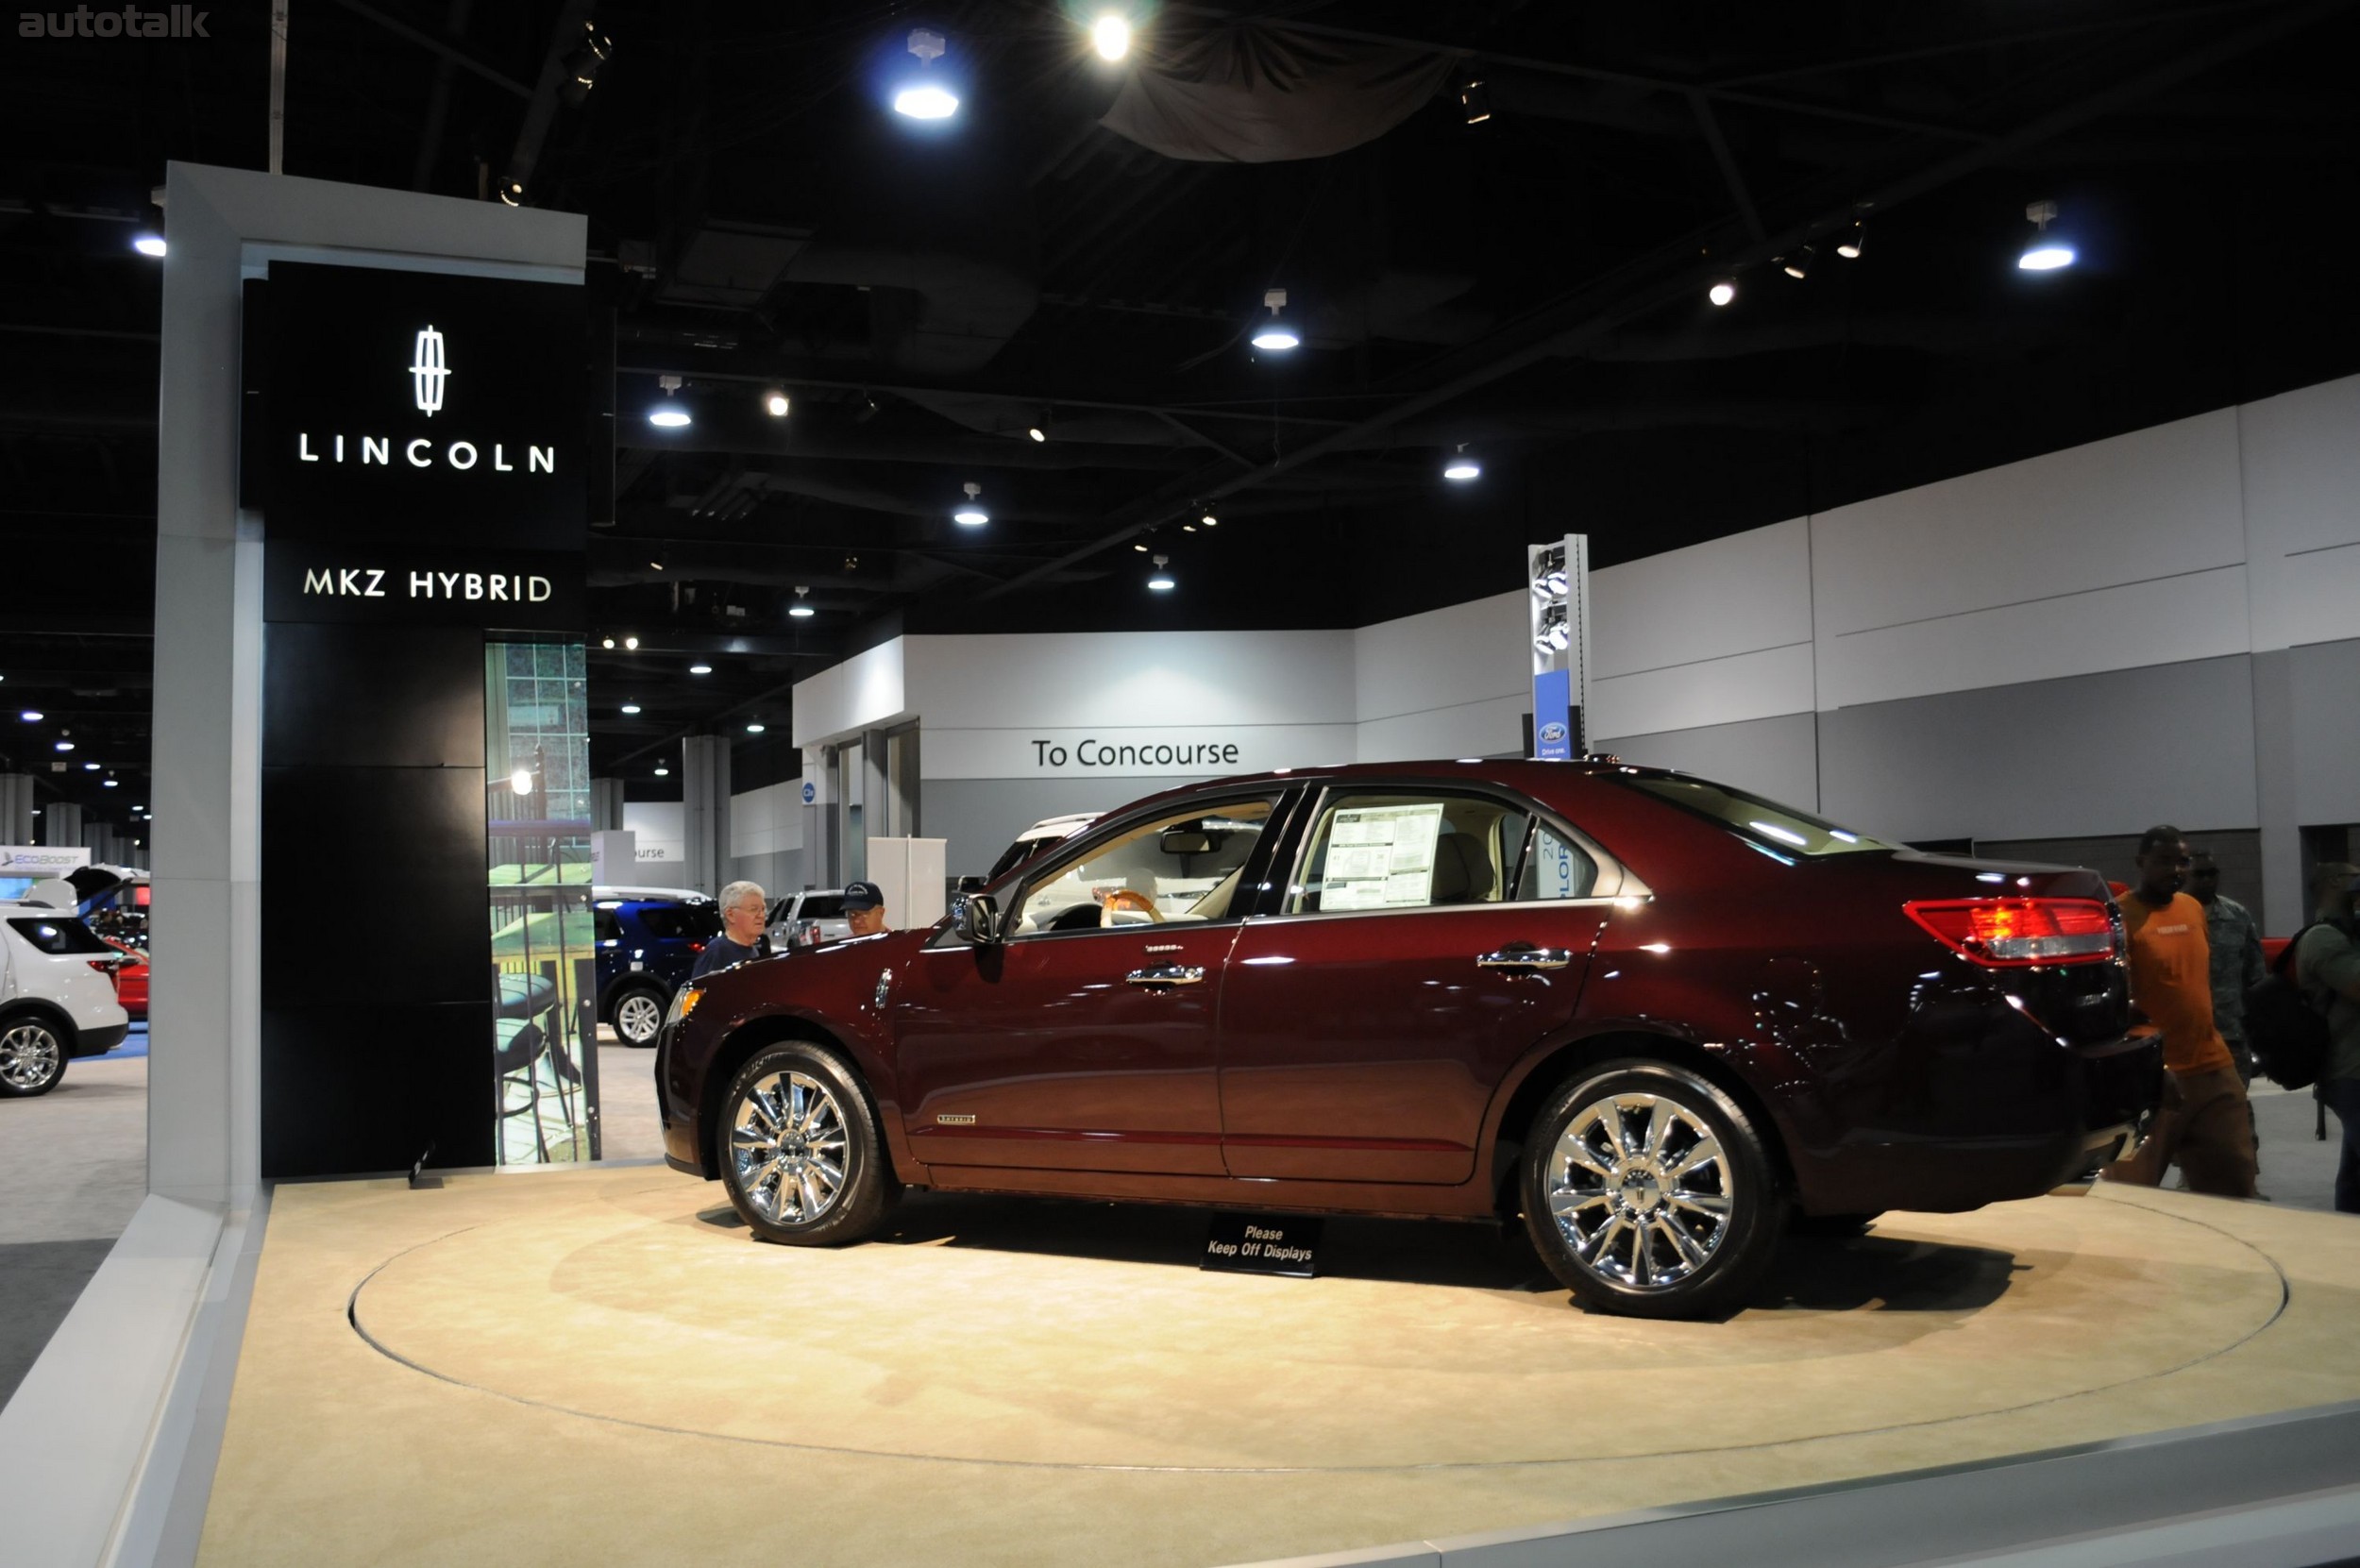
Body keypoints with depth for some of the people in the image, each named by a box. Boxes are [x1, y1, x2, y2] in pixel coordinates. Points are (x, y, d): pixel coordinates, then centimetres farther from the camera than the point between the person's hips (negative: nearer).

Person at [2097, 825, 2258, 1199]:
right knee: (2131, 1191, -1)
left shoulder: (2193, 908, 12)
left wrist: (2212, 1044, 20)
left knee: (2233, 1185, 14)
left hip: (2213, 1069, 7)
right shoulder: (2123, 916, -11)